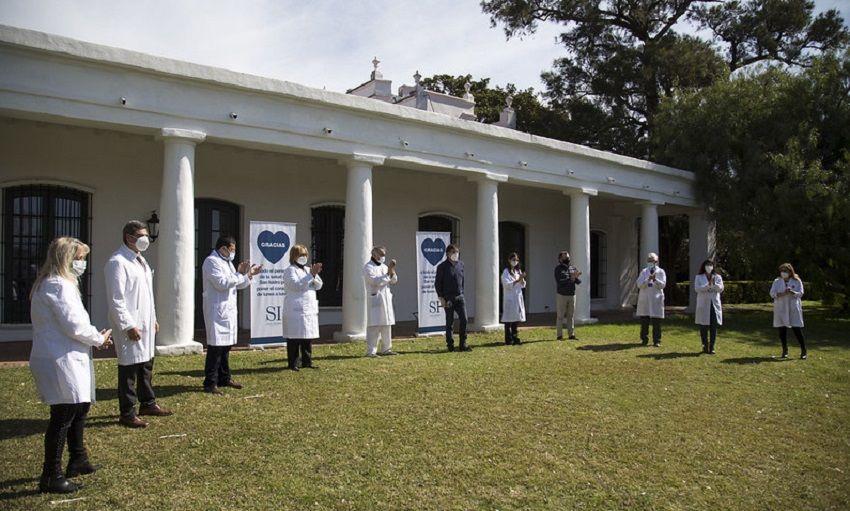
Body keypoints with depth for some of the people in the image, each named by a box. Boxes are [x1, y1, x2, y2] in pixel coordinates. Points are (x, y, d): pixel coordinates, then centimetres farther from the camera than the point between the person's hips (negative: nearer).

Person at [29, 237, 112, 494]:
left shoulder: (49, 284, 17)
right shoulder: (58, 285, -17)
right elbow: (74, 324, -21)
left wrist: (95, 335, 8)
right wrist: (99, 339, -5)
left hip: (69, 359, 11)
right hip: (60, 361, -11)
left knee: (80, 408, 21)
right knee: (63, 416, -5)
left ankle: (78, 461, 36)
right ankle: (51, 477, 4)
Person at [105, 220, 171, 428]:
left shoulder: (140, 260, 16)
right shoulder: (117, 262, -14)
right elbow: (116, 299, -18)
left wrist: (153, 318, 19)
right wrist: (129, 325, -20)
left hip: (145, 323, 9)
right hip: (131, 326, -9)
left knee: (146, 364, 18)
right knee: (129, 368, -1)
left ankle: (147, 404, 32)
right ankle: (127, 414, 10)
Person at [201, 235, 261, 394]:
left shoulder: (227, 262, 19)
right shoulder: (211, 261, -9)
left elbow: (238, 285, 22)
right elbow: (222, 283, -20)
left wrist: (249, 275, 7)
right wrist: (240, 273, -14)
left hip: (229, 310, 9)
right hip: (217, 310, -9)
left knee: (226, 345, 14)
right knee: (216, 346, -8)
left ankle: (224, 378, 23)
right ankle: (210, 383, -4)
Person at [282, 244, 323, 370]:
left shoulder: (308, 269, 18)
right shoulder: (290, 271, -4)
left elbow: (318, 286, 11)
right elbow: (296, 285, -19)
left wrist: (315, 274, -8)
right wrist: (311, 274, -20)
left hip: (310, 309, 7)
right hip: (296, 310, -7)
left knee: (308, 338, 10)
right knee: (294, 338, -2)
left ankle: (307, 361, 18)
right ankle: (293, 363, 4)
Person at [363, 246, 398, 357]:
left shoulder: (384, 266, 17)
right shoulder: (368, 267, -5)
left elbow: (393, 281, 14)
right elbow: (376, 281, -17)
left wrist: (392, 271, -4)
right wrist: (388, 273, -16)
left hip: (386, 299, 8)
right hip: (375, 299, -7)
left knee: (387, 325, 11)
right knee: (374, 326, -9)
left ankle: (386, 349, 20)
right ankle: (371, 351, -7)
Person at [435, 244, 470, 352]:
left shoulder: (460, 264, 10)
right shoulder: (442, 266, -5)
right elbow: (437, 283, -5)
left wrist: (461, 292, 14)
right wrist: (441, 298, -10)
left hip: (459, 297, 4)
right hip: (448, 298, -4)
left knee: (464, 320, -3)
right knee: (450, 322, 3)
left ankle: (463, 344, 6)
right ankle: (450, 345, 13)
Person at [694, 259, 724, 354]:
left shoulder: (718, 277, 11)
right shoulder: (699, 277, 6)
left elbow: (721, 289, -2)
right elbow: (697, 288, -8)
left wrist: (714, 284, -21)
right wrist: (708, 285, -22)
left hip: (715, 304, 1)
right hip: (703, 304, -1)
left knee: (714, 327, -1)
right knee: (703, 326, 1)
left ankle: (711, 347, 3)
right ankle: (705, 346, 12)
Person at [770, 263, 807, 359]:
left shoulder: (797, 281, 4)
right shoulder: (777, 281, 8)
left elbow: (800, 293, -5)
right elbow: (772, 293, -1)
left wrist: (792, 292, -26)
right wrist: (782, 294, -19)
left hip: (793, 308, -2)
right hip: (780, 309, 2)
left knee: (797, 329, -6)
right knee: (782, 330, 3)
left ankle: (804, 351, 4)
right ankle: (784, 351, 16)